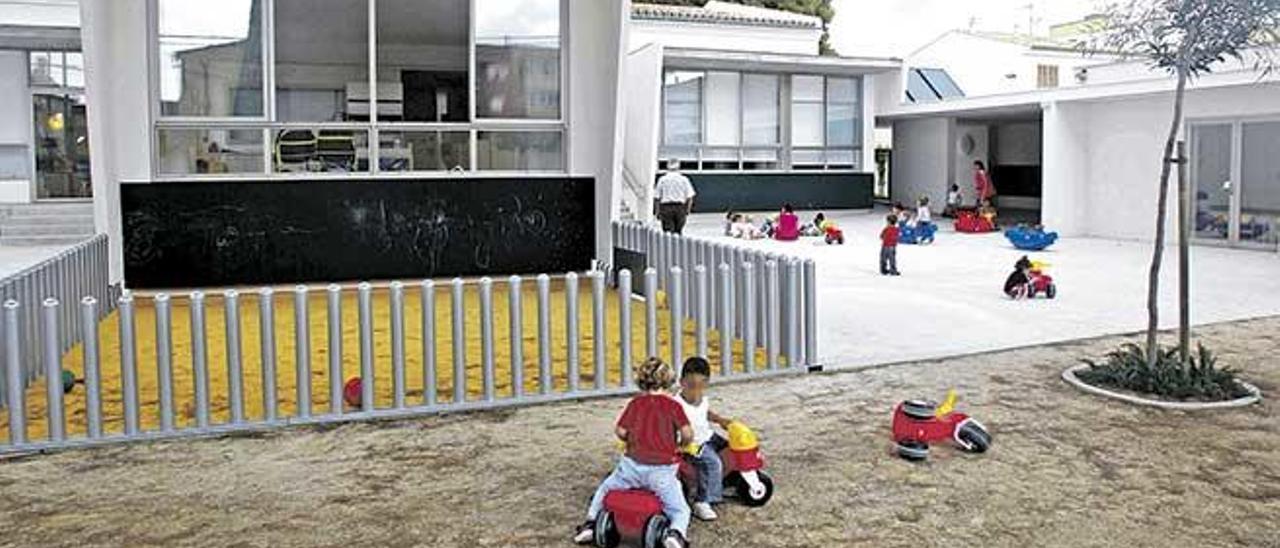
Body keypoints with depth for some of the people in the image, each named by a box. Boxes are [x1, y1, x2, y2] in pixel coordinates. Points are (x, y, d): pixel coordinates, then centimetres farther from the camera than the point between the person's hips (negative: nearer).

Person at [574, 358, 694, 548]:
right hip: (662, 470, -2)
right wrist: (679, 444, 14)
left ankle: (591, 523, 16)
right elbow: (687, 434, -8)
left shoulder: (635, 403, 6)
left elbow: (620, 431, 4)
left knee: (605, 489, 28)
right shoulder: (673, 405, 0)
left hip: (633, 465, 2)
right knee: (680, 510, 8)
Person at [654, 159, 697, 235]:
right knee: (678, 231, 11)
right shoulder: (684, 180, 4)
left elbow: (656, 197, 1)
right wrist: (687, 211, 7)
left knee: (668, 232, -5)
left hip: (666, 208, -1)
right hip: (680, 208, 1)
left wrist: (658, 212, 6)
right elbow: (690, 197, 0)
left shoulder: (662, 180, 3)